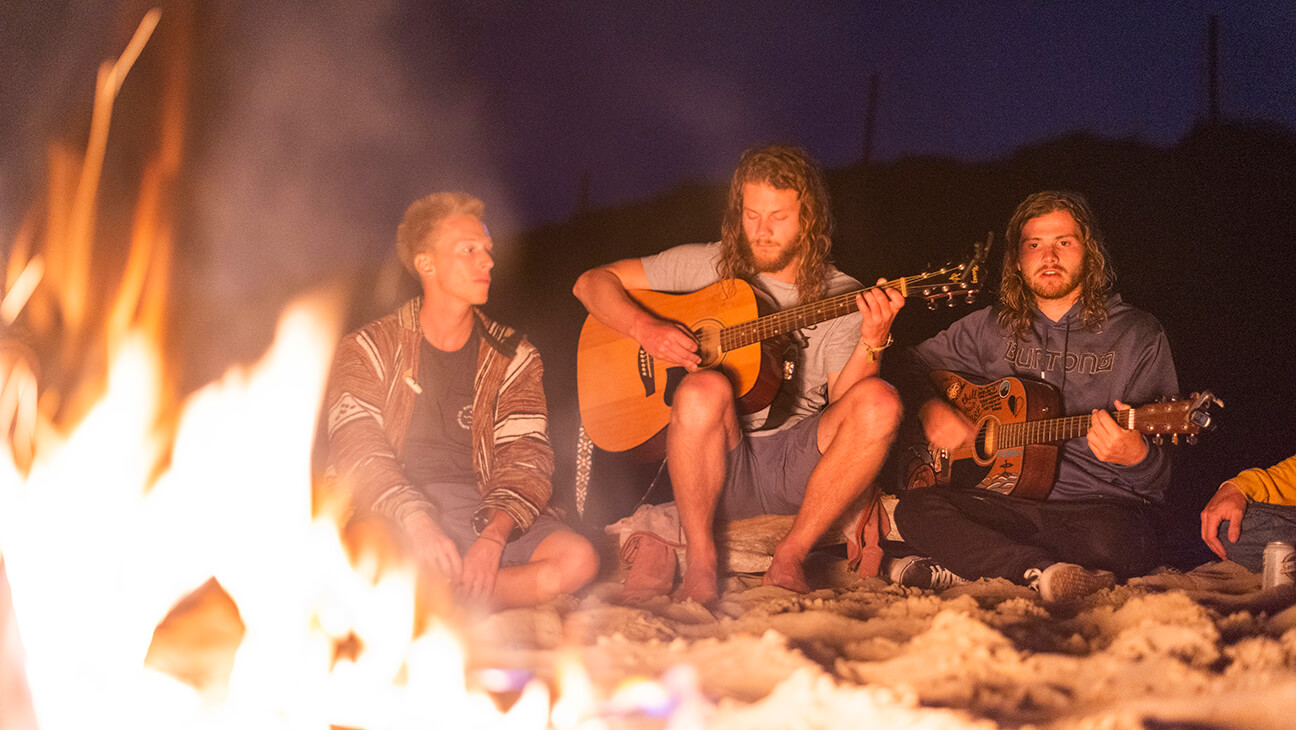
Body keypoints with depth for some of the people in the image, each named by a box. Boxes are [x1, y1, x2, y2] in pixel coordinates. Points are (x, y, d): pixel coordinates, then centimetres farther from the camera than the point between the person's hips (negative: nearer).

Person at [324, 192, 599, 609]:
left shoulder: (513, 357, 15)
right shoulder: (369, 350, 8)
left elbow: (526, 457, 2)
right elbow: (358, 450, -6)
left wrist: (493, 536, -18)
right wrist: (416, 522, -25)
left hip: (479, 512, 3)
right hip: (392, 513, -3)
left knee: (578, 559, -27)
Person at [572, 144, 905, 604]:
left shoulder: (842, 298, 4)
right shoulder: (706, 265, 5)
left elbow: (844, 405, -7)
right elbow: (592, 282, 7)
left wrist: (872, 343, -24)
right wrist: (646, 329, -10)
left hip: (799, 468, 1)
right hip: (718, 467, -1)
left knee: (880, 402, -27)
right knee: (706, 388, -35)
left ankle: (790, 557, -19)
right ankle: (699, 562, -22)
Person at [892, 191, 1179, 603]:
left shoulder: (1137, 335, 5)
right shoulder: (992, 328, 15)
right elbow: (911, 364, 24)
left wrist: (1135, 458, -26)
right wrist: (929, 407, 0)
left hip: (1099, 505, -3)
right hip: (1010, 502, 3)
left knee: (1107, 541, -39)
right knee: (915, 510, -25)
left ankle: (959, 567, -24)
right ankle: (1042, 572, -30)